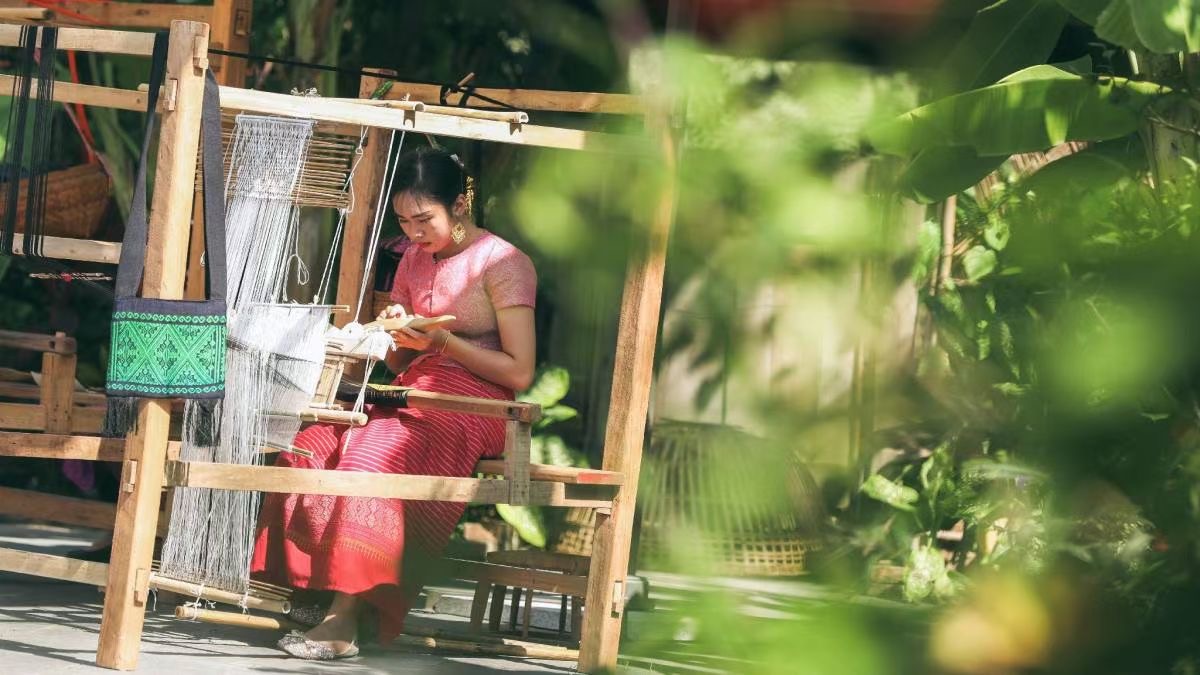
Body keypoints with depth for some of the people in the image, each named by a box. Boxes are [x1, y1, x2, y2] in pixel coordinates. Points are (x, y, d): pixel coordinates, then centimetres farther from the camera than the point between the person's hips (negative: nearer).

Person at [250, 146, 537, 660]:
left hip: (470, 410, -7)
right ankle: (325, 595, -26)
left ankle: (345, 618, -37)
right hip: (411, 397, 7)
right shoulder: (414, 260, 18)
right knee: (306, 450, -21)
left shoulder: (502, 264, -4)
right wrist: (396, 333, -1)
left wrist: (442, 341, -15)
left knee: (371, 458, -34)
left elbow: (519, 373, -10)